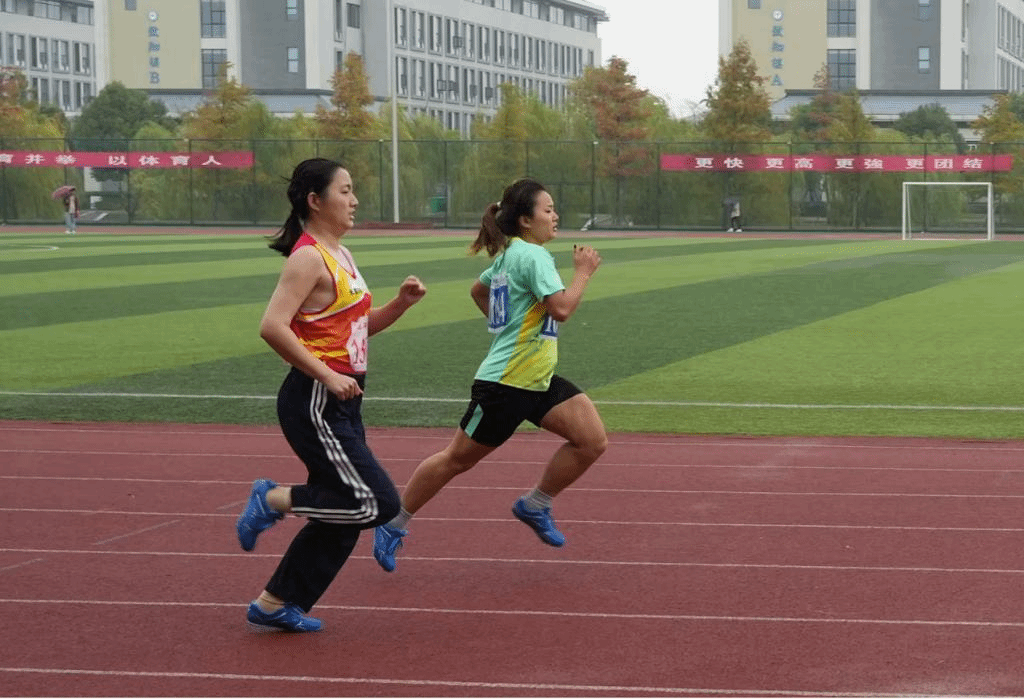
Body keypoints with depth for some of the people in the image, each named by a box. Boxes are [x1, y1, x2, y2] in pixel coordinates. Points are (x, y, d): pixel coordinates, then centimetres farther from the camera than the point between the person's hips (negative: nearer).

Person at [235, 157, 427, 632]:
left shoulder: (340, 255, 16)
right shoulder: (309, 257, -14)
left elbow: (361, 325, 26)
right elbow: (273, 327, -24)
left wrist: (402, 302, 9)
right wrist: (327, 375, -23)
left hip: (342, 403, 10)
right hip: (314, 403, -10)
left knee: (342, 516, 11)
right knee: (376, 502, -13)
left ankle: (275, 604, 21)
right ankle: (274, 499, 2)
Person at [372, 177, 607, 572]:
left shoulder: (508, 254, 12)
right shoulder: (532, 256, -17)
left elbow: (478, 290, 28)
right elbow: (562, 308, -27)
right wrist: (583, 272, -13)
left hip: (537, 380, 9)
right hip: (504, 382, -9)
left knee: (593, 440, -3)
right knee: (457, 459, 3)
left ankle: (535, 506, 12)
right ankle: (393, 526, 19)